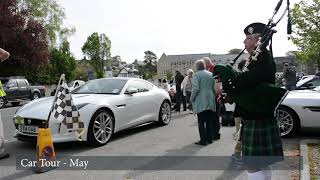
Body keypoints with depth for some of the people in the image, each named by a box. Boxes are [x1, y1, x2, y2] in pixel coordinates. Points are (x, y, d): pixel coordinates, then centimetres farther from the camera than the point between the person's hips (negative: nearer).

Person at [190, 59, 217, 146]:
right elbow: (214, 87, 14)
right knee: (209, 121, 13)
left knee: (201, 122, -1)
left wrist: (192, 99, -5)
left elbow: (195, 88, -16)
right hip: (210, 102, 6)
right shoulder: (210, 74, 11)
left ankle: (203, 140, 0)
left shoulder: (196, 75, -9)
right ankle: (209, 138, 20)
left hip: (201, 102, -6)